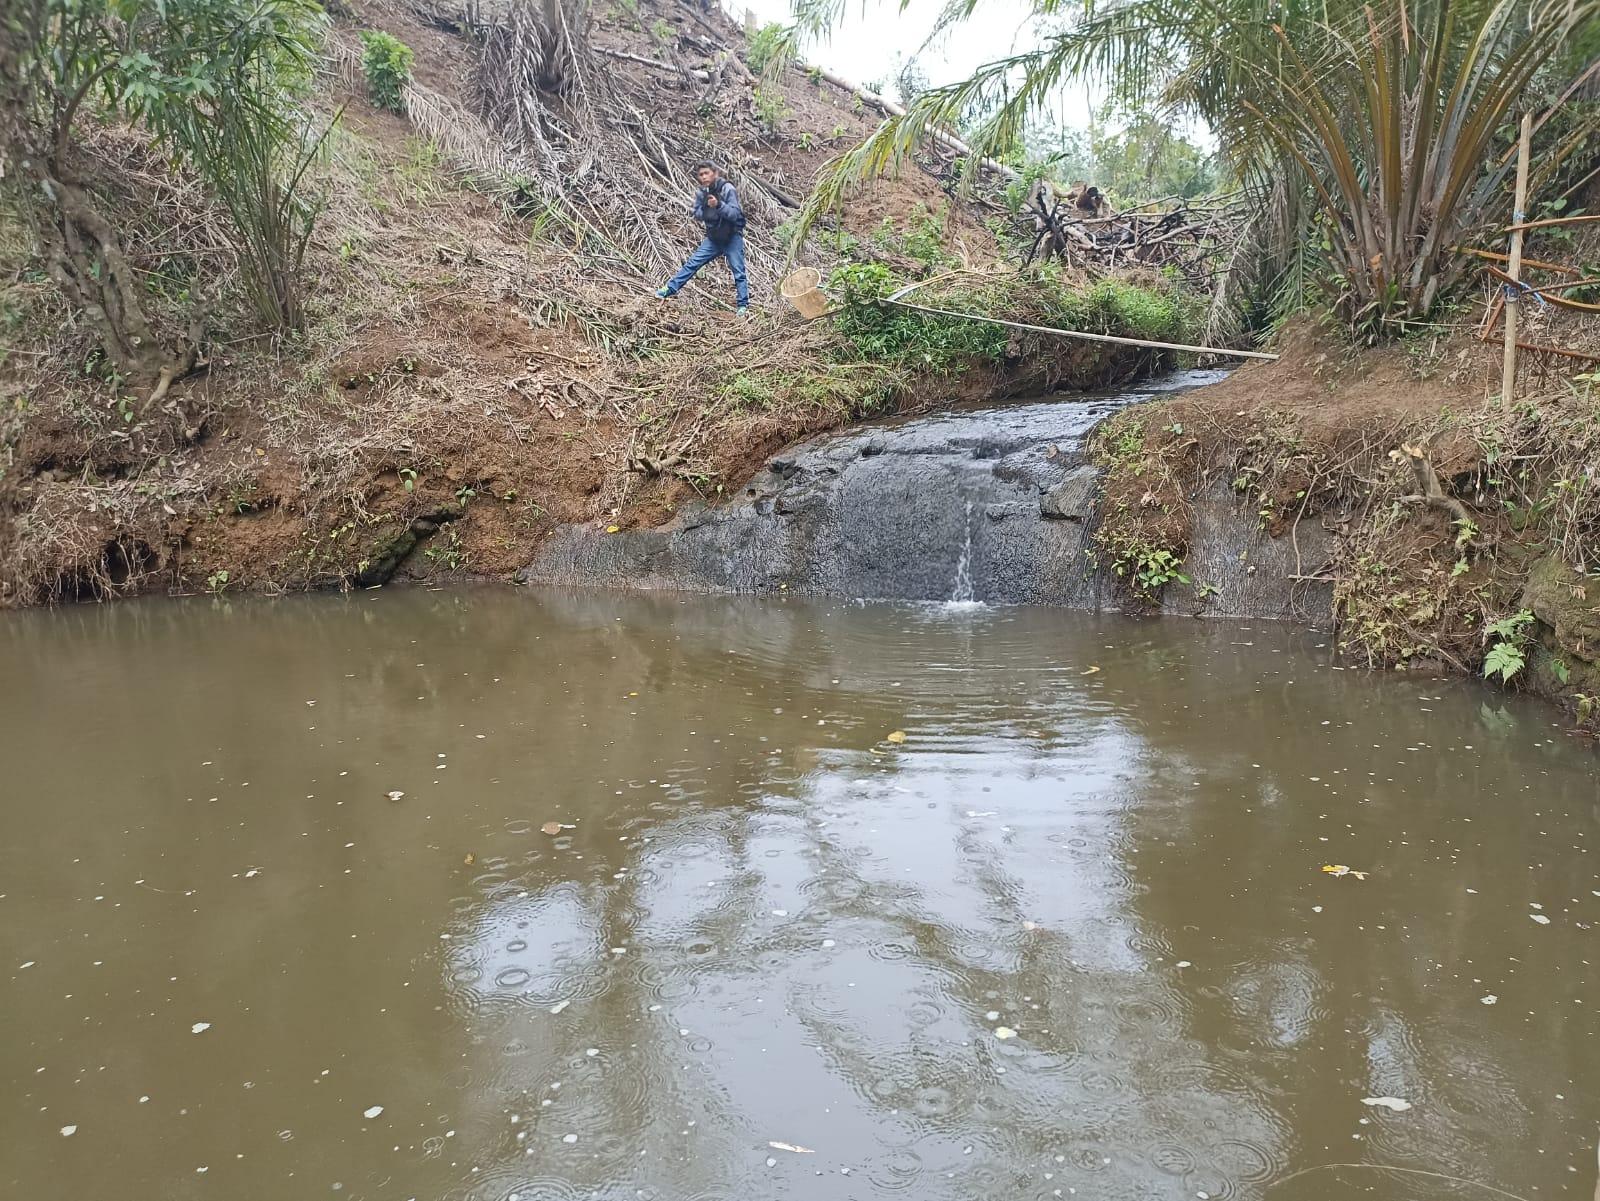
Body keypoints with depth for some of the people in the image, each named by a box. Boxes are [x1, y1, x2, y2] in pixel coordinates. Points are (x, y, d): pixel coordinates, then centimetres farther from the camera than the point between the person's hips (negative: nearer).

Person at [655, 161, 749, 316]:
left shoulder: (727, 189, -17)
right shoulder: (700, 192, -2)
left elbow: (735, 214, -22)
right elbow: (697, 215, 3)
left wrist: (719, 205, -36)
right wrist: (706, 208, -17)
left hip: (732, 238, -4)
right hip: (713, 238, 5)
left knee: (738, 272, -5)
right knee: (692, 263, 3)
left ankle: (743, 306, 1)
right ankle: (671, 289, 9)